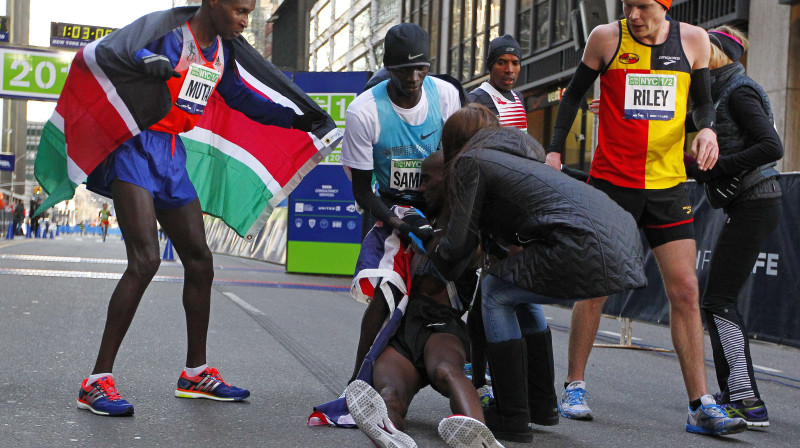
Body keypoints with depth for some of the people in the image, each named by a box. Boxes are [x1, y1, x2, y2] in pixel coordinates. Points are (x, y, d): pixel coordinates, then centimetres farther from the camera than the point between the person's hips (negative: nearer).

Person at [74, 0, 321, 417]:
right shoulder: (170, 34, -14)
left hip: (172, 156, 9)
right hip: (137, 148, -9)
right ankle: (97, 382, -17)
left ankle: (196, 372, 27)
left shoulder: (222, 51, 11)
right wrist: (147, 60, -51)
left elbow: (240, 97, 26)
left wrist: (293, 118, 23)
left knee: (199, 261, 12)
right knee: (145, 260, -21)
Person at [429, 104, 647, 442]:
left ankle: (513, 420, 6)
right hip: (624, 241, 9)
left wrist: (433, 252, 26)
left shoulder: (470, 162, 7)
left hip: (588, 248, -9)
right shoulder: (515, 155, 32)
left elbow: (460, 243, 7)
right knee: (519, 287, 26)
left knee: (496, 291, 7)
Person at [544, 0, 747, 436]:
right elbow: (574, 94, 9)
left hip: (668, 185, 2)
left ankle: (700, 405, 0)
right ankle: (574, 387, 16)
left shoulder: (693, 40, 2)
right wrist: (554, 149, 1)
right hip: (610, 181, -2)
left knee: (685, 291, -3)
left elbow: (702, 102, 14)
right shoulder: (606, 37, -3)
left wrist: (707, 129, -8)